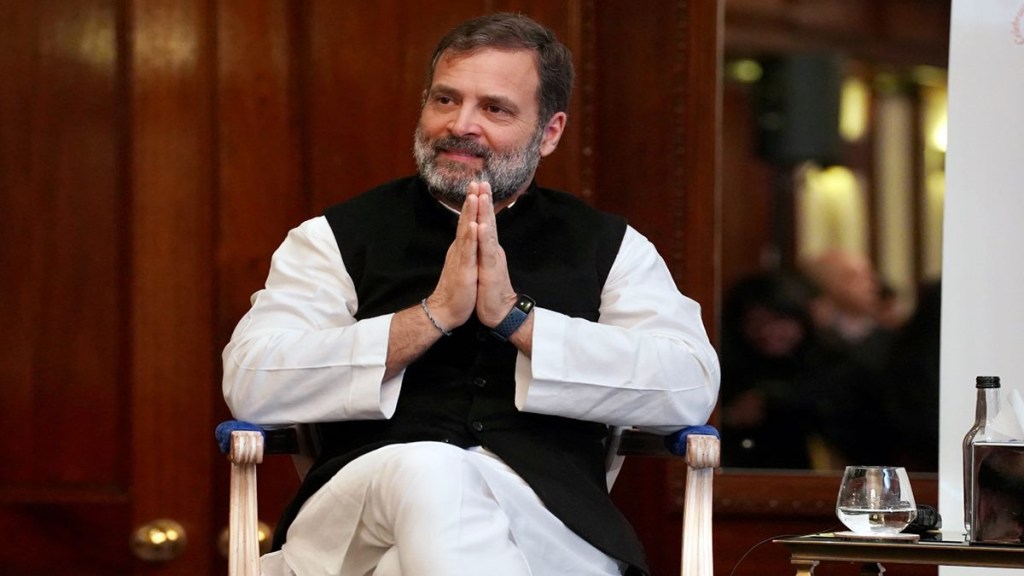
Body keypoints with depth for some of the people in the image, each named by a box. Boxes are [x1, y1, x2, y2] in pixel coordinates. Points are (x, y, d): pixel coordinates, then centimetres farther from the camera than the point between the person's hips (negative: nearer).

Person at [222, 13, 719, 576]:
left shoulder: (610, 248, 17)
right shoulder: (335, 238, 15)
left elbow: (691, 388, 0)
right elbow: (250, 384, -1)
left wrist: (515, 316, -7)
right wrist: (431, 317, -7)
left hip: (549, 519, -1)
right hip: (362, 511, 1)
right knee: (426, 470, -36)